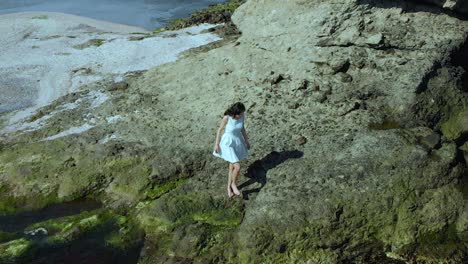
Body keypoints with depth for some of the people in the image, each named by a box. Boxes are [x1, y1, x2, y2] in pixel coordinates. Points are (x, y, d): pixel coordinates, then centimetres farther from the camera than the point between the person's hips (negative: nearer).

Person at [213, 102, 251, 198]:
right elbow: (219, 130, -13)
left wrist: (246, 140, 13)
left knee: (232, 167, 16)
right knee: (237, 167, -11)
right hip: (228, 143, -5)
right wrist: (216, 144, -7)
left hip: (237, 141, 5)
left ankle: (229, 187, 35)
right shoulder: (226, 118, -27)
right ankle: (234, 184, 19)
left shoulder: (242, 115, -12)